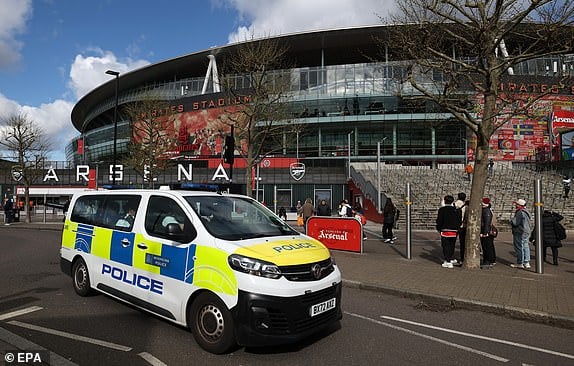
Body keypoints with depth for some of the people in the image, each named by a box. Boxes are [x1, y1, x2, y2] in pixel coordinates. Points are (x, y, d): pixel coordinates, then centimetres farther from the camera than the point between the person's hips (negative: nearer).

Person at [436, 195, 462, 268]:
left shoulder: (442, 210, -9)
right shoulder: (456, 210, 5)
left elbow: (439, 220, -10)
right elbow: (460, 220, 9)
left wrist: (438, 228, 4)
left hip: (445, 230, -5)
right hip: (454, 231, 5)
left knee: (446, 246, 0)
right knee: (452, 246, 18)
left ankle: (448, 262, -3)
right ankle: (451, 259, 29)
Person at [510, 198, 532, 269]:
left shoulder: (520, 213, -18)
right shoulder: (526, 212, 15)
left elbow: (515, 223, -21)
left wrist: (512, 219, -2)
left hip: (520, 233, -10)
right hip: (526, 232, 10)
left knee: (519, 248, -3)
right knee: (525, 247, 11)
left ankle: (520, 263, 1)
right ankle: (526, 263, 14)